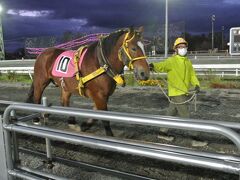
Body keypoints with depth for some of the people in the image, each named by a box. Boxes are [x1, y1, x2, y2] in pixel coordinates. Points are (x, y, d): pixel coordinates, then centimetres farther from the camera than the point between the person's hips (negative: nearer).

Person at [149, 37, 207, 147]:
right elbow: (162, 65, -29)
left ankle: (163, 132, 32)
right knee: (186, 116, -3)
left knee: (172, 113, 17)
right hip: (177, 93, -8)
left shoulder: (188, 62, 14)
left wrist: (196, 85, -8)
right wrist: (153, 66, -51)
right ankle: (195, 140, 5)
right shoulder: (172, 61, -10)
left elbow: (192, 75, 11)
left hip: (184, 92, 8)